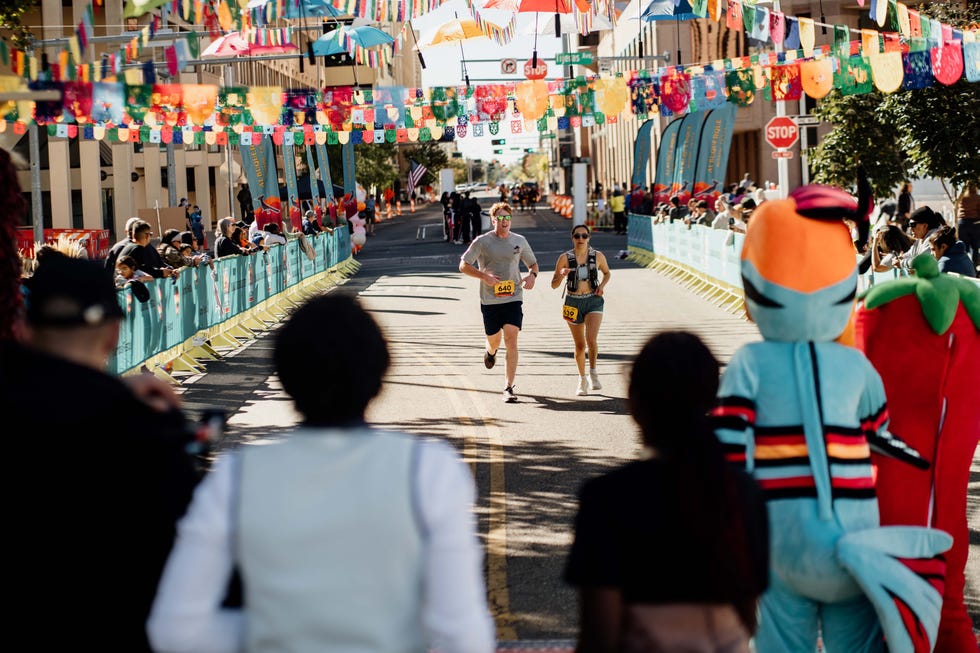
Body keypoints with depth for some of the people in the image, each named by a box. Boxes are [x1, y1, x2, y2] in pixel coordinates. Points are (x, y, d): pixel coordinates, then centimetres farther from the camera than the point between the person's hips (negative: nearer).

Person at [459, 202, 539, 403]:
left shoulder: (520, 241, 6)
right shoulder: (482, 242, -2)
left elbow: (533, 264, 19)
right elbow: (463, 266, -1)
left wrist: (532, 275, -4)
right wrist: (484, 275, -16)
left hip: (513, 298, 0)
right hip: (490, 300, 0)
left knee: (511, 340, -14)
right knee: (494, 339, 12)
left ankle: (509, 388, -12)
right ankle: (490, 352, 53)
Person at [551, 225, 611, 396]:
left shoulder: (598, 256, -3)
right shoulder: (565, 258, -6)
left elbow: (607, 273, 17)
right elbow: (554, 285, -2)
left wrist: (602, 285, -3)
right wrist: (561, 275, -23)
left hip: (593, 301, -1)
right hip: (573, 303, 1)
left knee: (591, 339, -20)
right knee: (580, 345, 8)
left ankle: (593, 373, 2)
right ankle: (582, 379, 28)